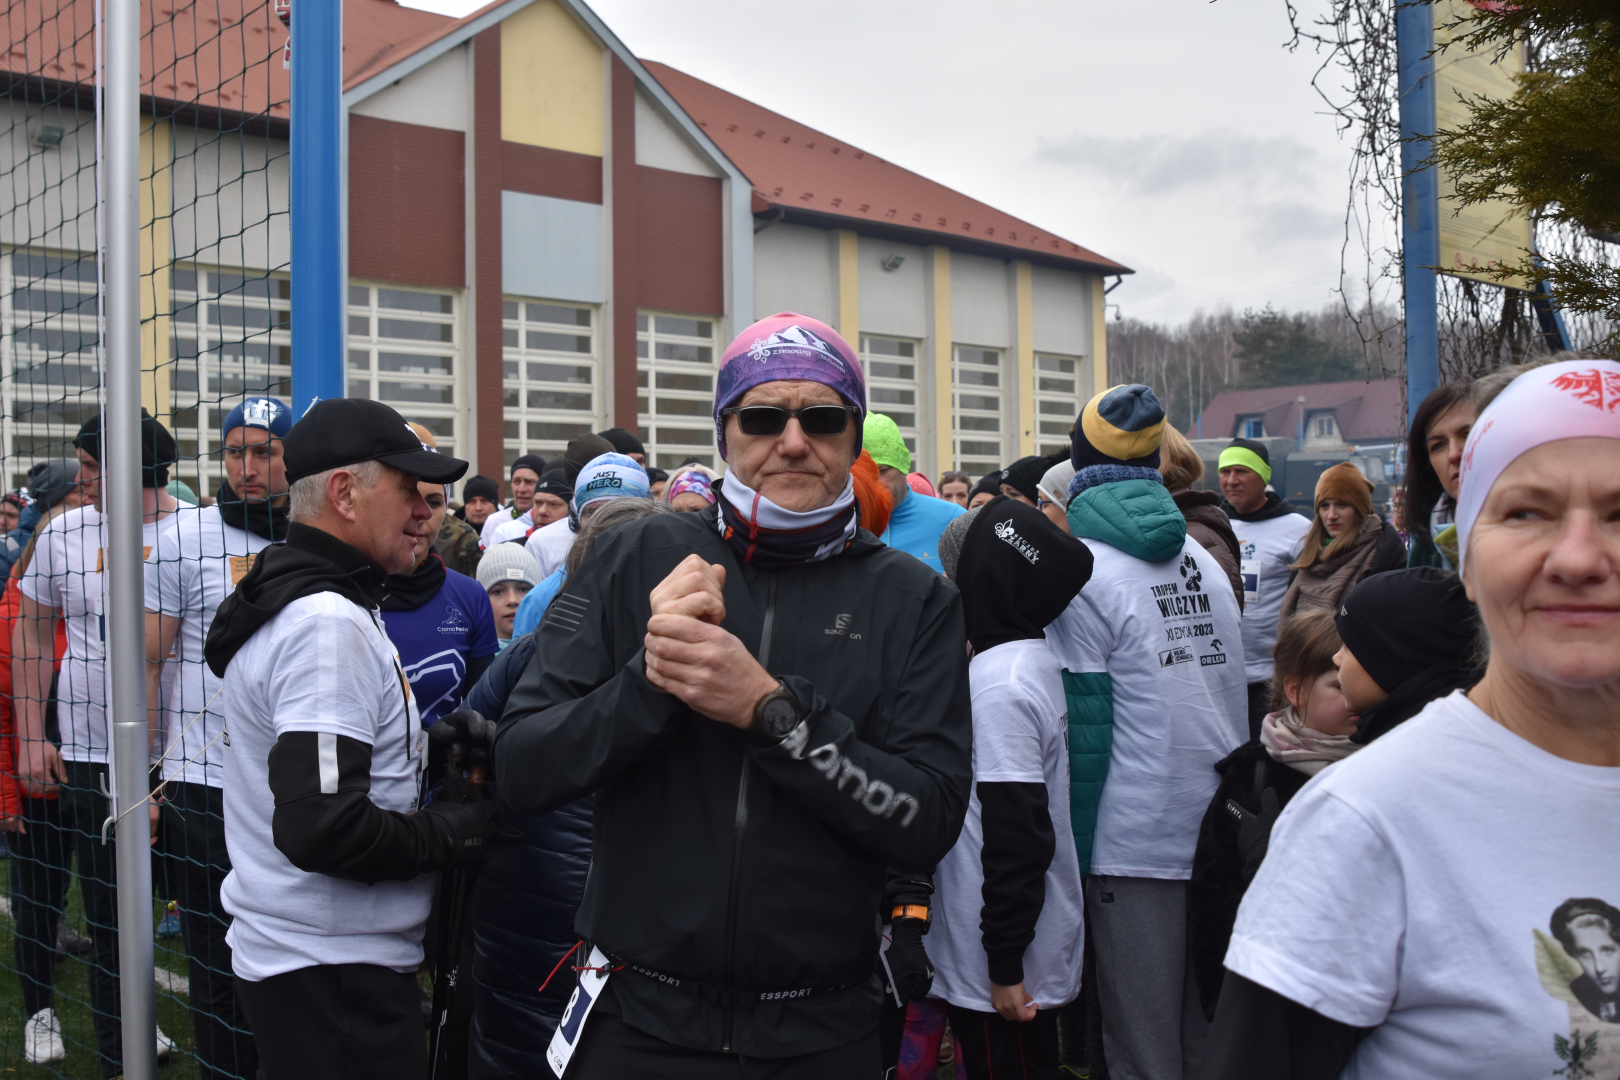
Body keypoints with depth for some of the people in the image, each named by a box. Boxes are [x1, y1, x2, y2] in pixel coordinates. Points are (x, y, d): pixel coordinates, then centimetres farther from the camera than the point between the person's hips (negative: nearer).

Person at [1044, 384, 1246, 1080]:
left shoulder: (1082, 569, -11)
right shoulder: (1200, 554, 10)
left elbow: (1084, 726, -14)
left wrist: (1075, 850, -9)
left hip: (1137, 845, -7)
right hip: (1224, 836, 7)